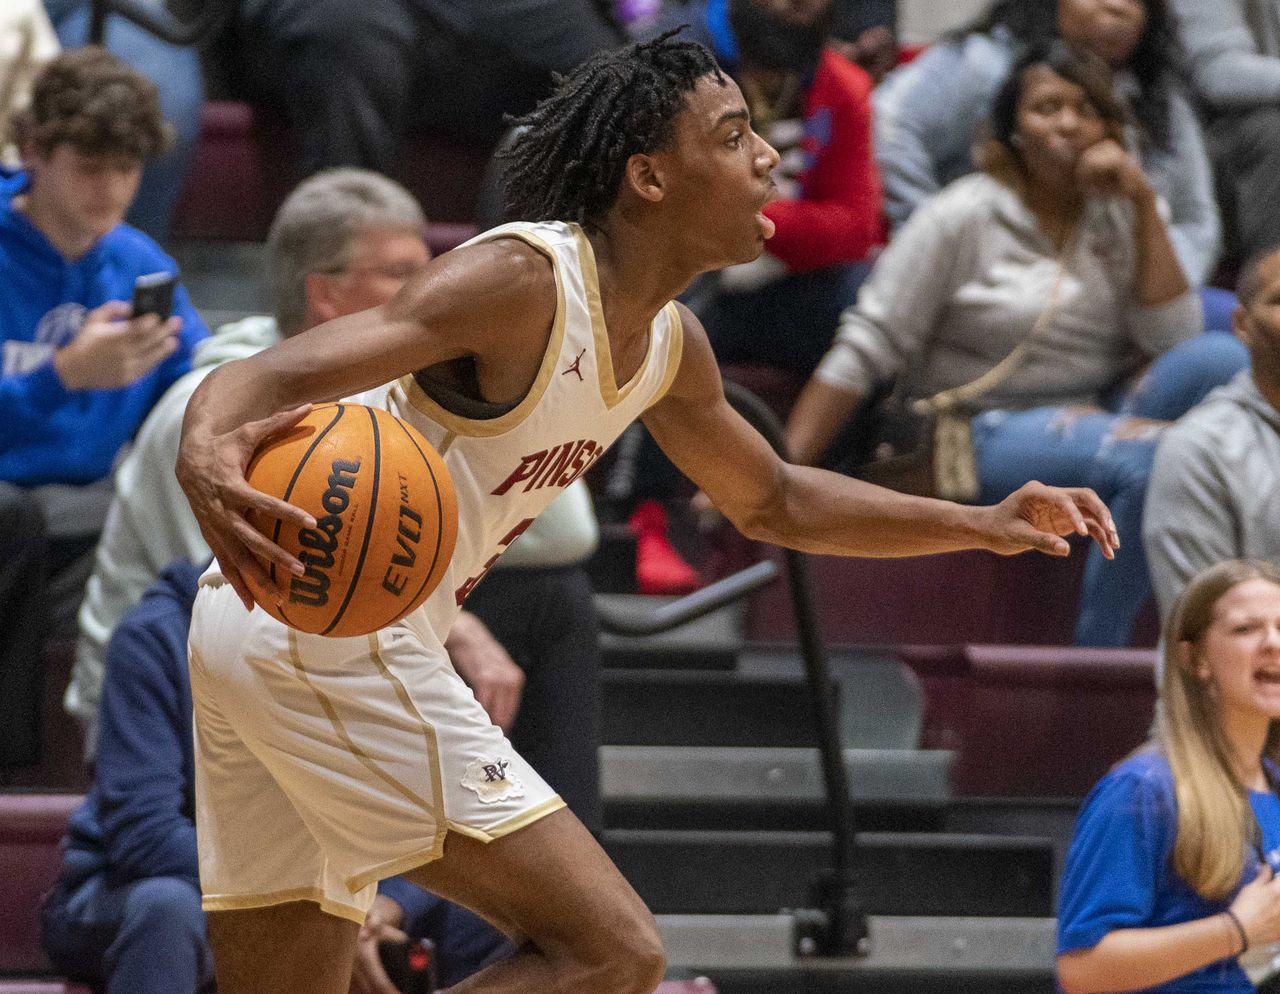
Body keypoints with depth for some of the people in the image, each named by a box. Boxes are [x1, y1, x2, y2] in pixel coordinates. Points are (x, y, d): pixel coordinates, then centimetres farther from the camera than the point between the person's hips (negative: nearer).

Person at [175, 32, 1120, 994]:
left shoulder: (670, 344, 12)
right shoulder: (524, 283, -17)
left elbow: (773, 502, 31)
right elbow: (264, 378, -26)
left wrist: (981, 525, 22)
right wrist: (206, 456, -49)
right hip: (333, 635, -10)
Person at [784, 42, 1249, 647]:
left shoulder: (1120, 217, 10)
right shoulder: (963, 219, -3)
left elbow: (1173, 339, -2)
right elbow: (864, 350, -6)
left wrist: (1145, 206, -8)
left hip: (1100, 420, 5)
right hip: (994, 434, -5)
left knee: (1223, 360, -23)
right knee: (1151, 460, -34)